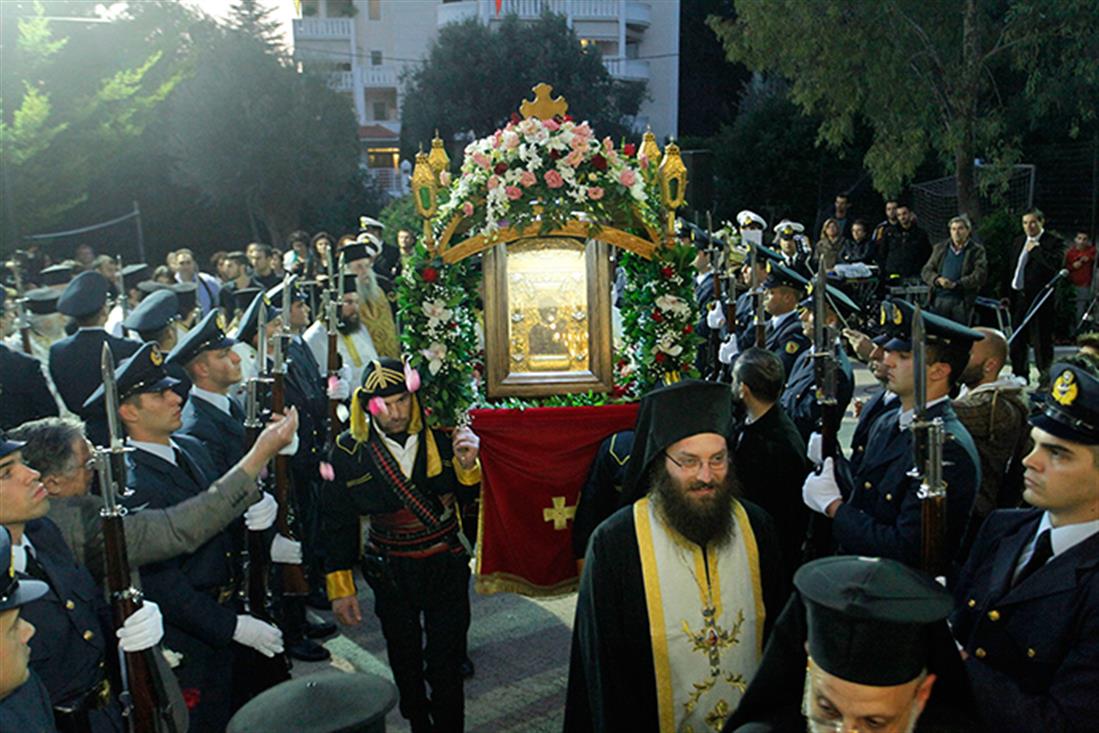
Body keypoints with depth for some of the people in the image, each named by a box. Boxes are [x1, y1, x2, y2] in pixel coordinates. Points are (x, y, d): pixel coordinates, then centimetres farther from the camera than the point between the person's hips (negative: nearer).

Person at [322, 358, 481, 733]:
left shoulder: (440, 433, -13)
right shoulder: (349, 451, -14)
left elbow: (467, 495, -3)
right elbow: (337, 521, -4)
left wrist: (467, 465, -26)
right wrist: (340, 587, -2)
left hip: (447, 565, -1)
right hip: (391, 572, 1)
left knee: (446, 664, 9)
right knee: (405, 662, 22)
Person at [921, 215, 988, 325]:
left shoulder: (977, 251, 6)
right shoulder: (940, 248, 15)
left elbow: (980, 275, -7)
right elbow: (926, 271, 11)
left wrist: (956, 284, -16)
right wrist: (938, 280, -11)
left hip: (962, 301, -2)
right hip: (939, 299, 2)